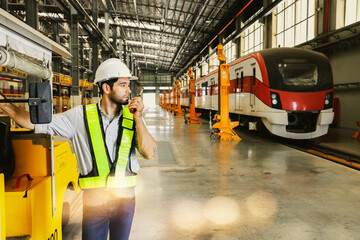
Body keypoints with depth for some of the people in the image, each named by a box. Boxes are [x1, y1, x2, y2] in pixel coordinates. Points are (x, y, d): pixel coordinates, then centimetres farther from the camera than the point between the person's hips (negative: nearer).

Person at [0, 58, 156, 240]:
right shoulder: (81, 116, -5)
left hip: (125, 198, 2)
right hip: (94, 199, -1)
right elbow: (35, 123, -2)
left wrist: (138, 119, -18)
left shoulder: (132, 117, -2)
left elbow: (149, 153, -11)